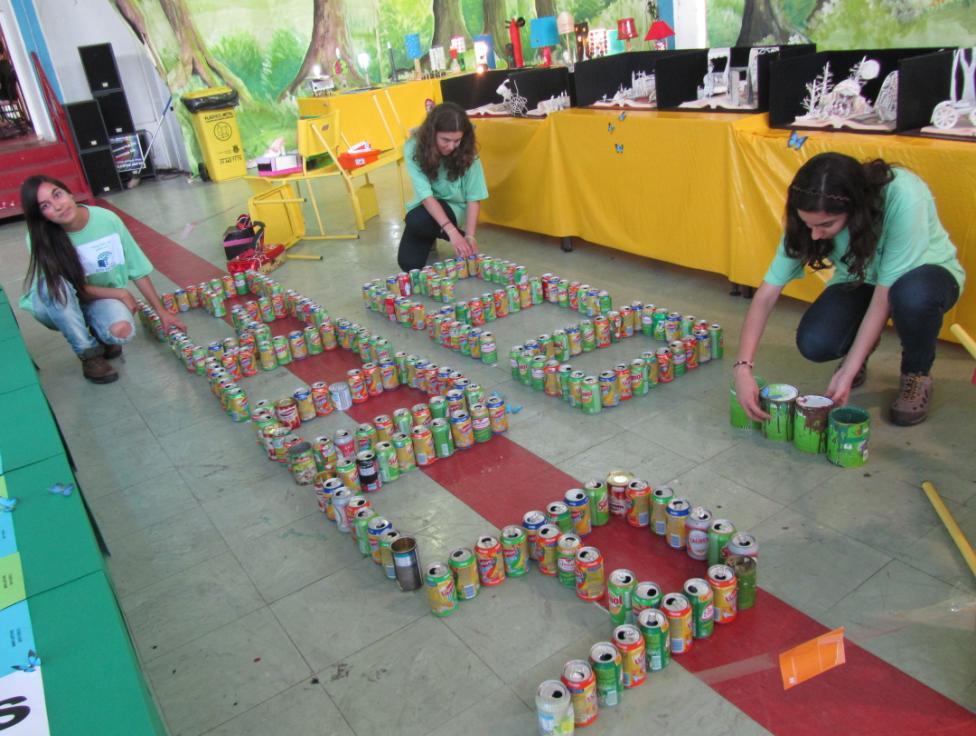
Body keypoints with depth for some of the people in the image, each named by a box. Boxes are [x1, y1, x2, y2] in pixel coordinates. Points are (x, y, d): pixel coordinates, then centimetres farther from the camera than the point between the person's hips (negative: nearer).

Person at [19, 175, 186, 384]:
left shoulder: (107, 219, -18)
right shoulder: (40, 238, -23)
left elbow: (137, 269, -9)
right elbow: (71, 287, -17)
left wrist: (162, 312, -7)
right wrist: (120, 293, -17)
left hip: (104, 299, 1)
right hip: (57, 306, 0)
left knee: (122, 330, -33)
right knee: (56, 286, -37)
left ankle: (100, 334, 6)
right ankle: (89, 353, -17)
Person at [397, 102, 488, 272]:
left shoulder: (466, 152, -21)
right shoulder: (414, 149, -23)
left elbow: (474, 198, -17)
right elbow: (426, 196, -28)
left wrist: (470, 236, -30)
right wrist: (452, 231, -38)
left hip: (453, 207, -1)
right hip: (426, 207, 1)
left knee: (416, 220, -33)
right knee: (408, 263, -14)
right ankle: (430, 237, 15)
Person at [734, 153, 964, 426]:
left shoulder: (904, 199, -36)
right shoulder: (812, 218, -24)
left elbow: (885, 294, -32)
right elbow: (766, 294, -25)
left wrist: (848, 371, -33)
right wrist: (742, 367, -34)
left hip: (925, 273, -2)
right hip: (858, 280, 3)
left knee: (912, 295, -39)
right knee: (813, 343, -26)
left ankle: (917, 373, -7)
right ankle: (863, 342, 11)